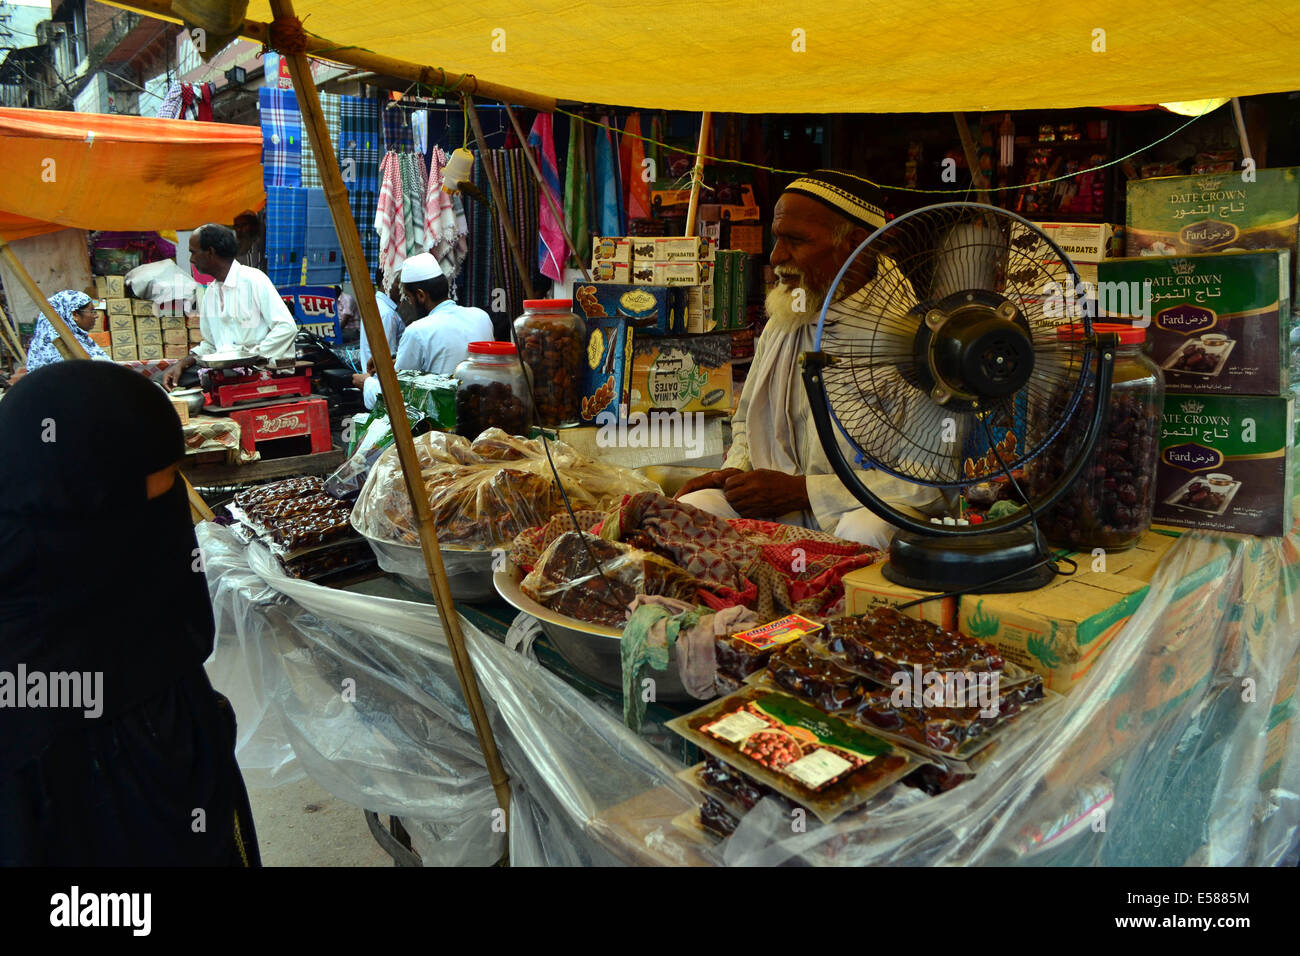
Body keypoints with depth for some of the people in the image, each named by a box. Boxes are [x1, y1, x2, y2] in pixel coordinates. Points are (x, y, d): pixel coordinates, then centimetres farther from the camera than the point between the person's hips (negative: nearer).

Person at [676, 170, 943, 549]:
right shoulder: (781, 325, 10)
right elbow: (748, 420, 25)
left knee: (865, 532, -38)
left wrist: (800, 490, -19)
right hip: (781, 509, 5)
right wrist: (736, 469, 1)